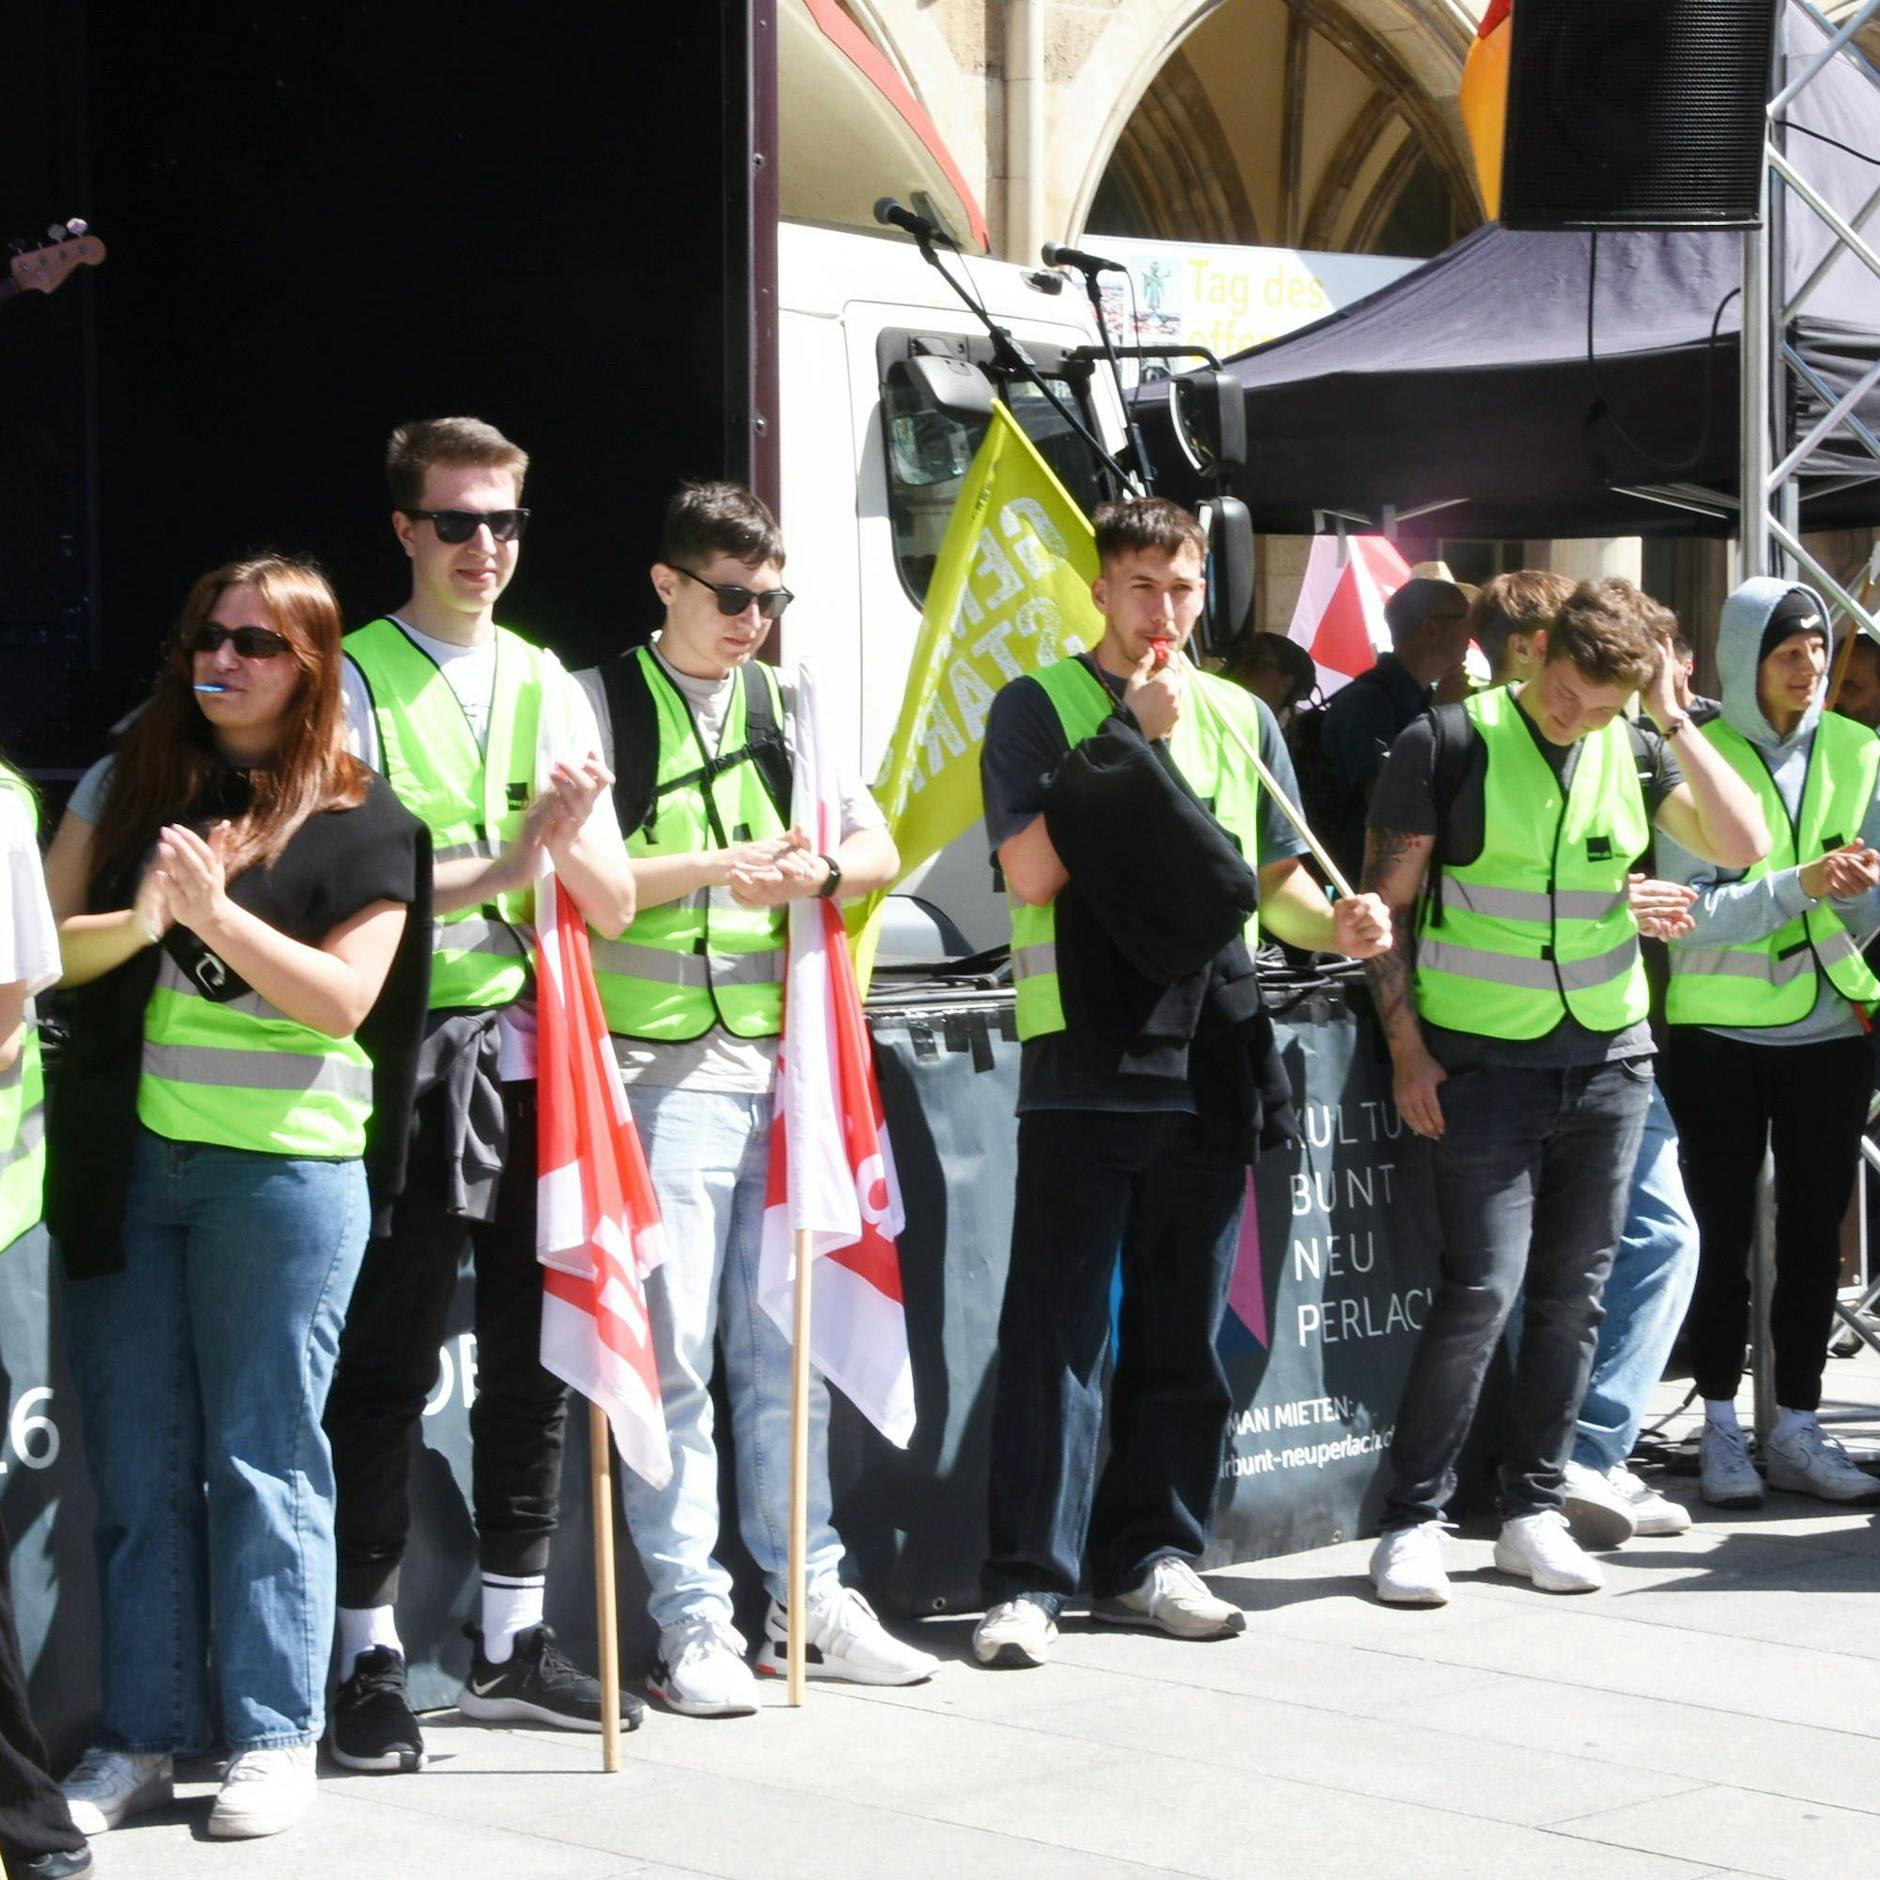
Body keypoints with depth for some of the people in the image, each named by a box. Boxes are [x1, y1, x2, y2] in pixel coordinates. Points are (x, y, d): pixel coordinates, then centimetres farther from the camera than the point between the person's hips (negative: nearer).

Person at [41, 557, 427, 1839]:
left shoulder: (360, 824, 1)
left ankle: (277, 1735, 9)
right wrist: (139, 923, -14)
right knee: (137, 1462, 6)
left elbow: (344, 998, -9)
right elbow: (44, 943, 5)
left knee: (263, 1455, 1)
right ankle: (142, 1736, 13)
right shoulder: (129, 785, 11)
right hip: (124, 1159, 4)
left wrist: (216, 912, -19)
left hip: (282, 1168, -3)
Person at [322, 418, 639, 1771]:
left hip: (531, 1052, 5)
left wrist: (573, 836, -10)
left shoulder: (550, 687, 13)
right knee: (389, 1366, -1)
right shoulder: (356, 682, -3)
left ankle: (512, 1641, 22)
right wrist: (505, 864, -21)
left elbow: (616, 905, 10)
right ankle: (373, 1663, 6)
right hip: (409, 1056, -5)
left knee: (533, 1354, 11)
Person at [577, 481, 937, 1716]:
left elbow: (878, 849, 10)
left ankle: (807, 1597, 18)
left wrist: (815, 869, -12)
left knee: (783, 1340, 10)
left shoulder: (789, 706, 15)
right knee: (673, 1348, -5)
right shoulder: (602, 703, 0)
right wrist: (719, 867, -19)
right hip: (665, 1068, -5)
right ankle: (691, 1622, 0)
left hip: (784, 1058, 5)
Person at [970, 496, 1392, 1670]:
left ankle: (1149, 1556, 19)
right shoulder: (1041, 709, 2)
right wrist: (1134, 738, -11)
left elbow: (1273, 880, 18)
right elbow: (1032, 870, -10)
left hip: (1207, 1064, 5)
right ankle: (1029, 1578, -3)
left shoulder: (1240, 719, 15)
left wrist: (1335, 923, -3)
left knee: (1185, 1330, 9)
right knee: (1058, 1324, -6)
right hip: (1083, 1059, -4)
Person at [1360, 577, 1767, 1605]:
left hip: (1609, 1058, 4)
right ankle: (1412, 1520, 0)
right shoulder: (1448, 744, -6)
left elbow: (1746, 845, -5)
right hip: (1483, 1059, -4)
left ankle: (1534, 1512, 18)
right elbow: (1386, 903, -3)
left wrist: (1673, 723, -9)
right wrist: (1407, 1047, -9)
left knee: (1574, 1290, 7)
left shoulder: (1636, 752, 6)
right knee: (1482, 1288, -10)